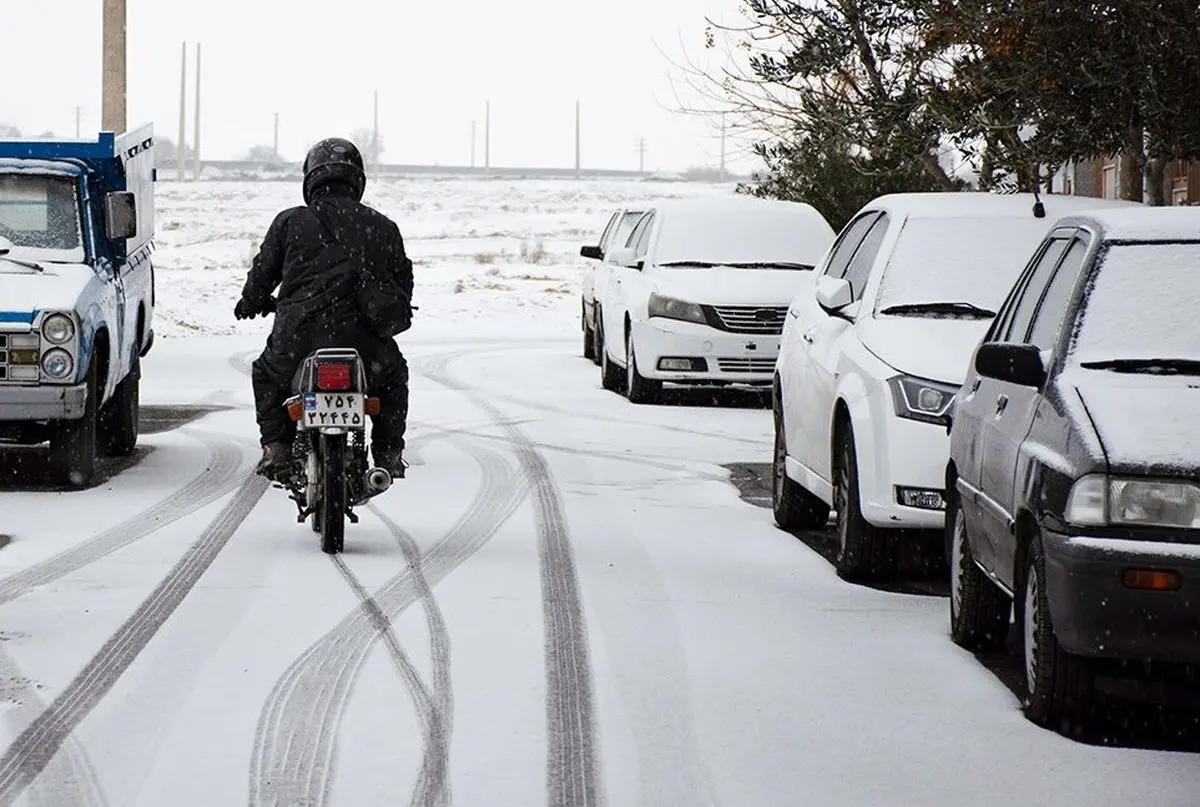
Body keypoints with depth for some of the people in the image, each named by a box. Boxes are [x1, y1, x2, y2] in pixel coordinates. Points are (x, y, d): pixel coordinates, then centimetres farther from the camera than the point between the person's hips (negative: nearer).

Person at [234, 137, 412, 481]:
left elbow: (261, 274, 12)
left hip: (297, 341, -1)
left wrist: (251, 304, 35)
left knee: (266, 374, 32)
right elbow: (403, 280, 18)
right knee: (393, 375, 34)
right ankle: (389, 453, 24)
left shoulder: (289, 222, 5)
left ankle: (276, 449, 18)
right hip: (364, 344, 1)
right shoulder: (383, 227, 9)